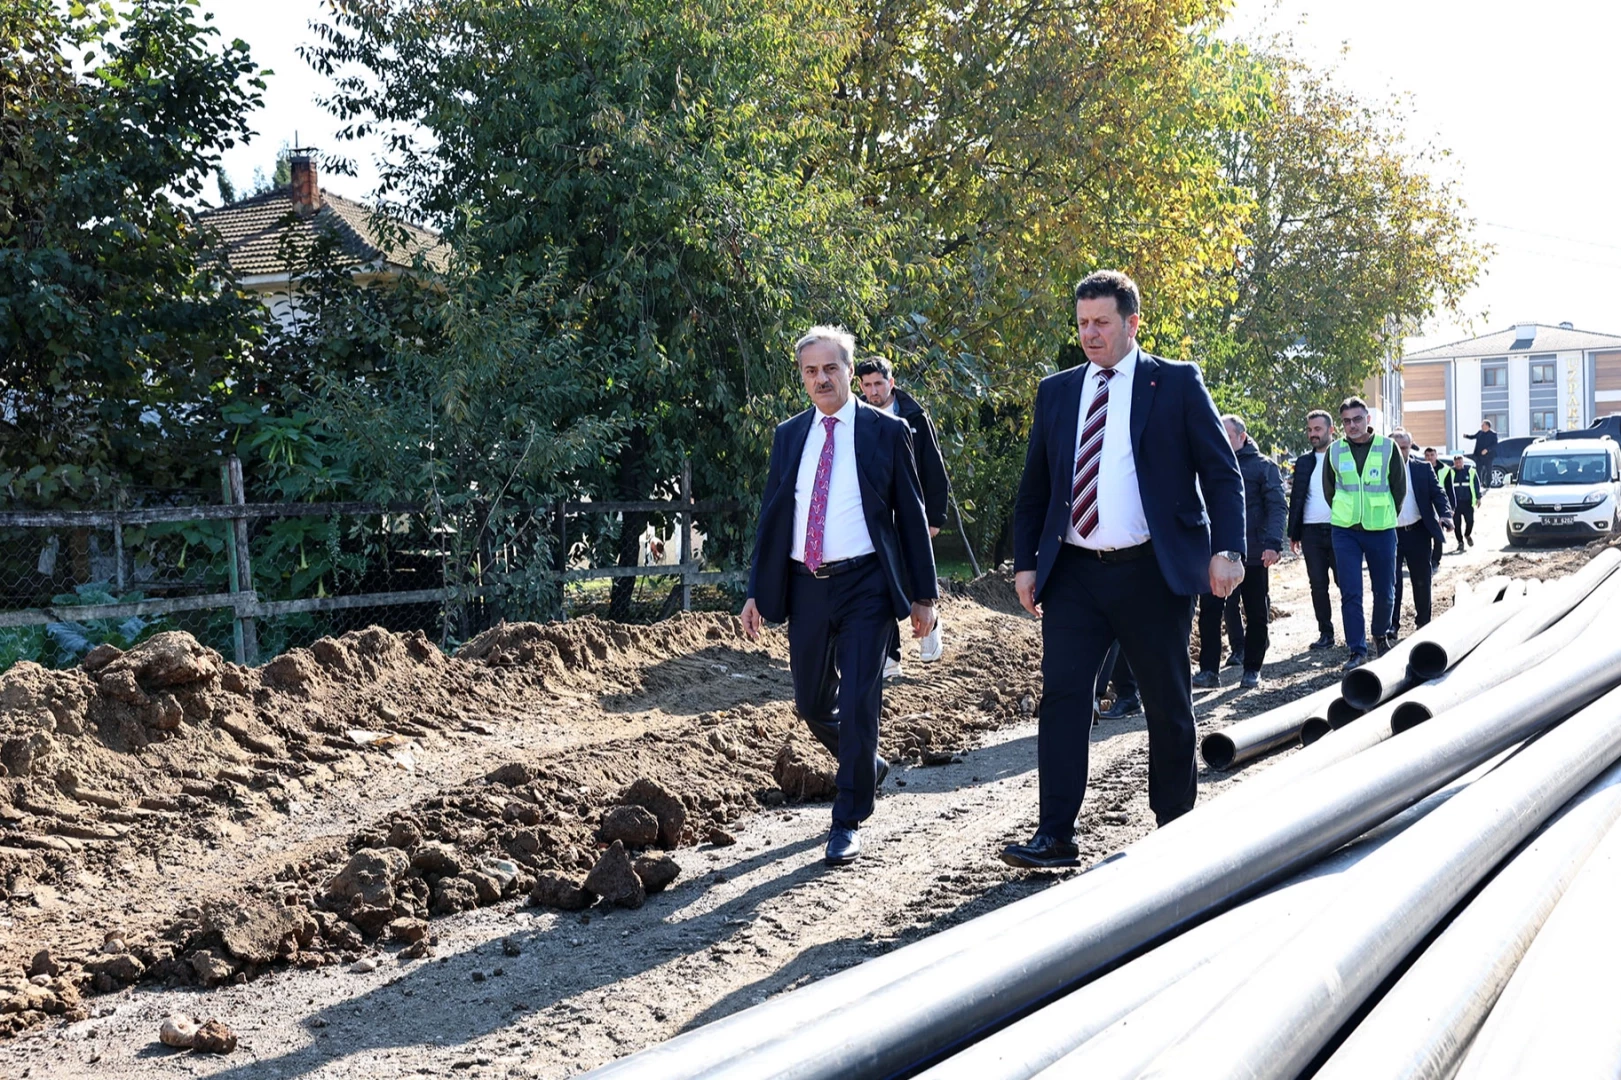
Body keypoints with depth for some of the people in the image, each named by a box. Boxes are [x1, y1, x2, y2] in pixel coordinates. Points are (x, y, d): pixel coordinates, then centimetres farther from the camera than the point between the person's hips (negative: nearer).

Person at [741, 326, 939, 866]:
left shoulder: (886, 431, 0)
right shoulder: (788, 435, 10)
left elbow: (911, 514, 2)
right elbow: (771, 514, 14)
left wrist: (923, 595, -1)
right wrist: (757, 592, 9)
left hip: (864, 584, -4)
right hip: (805, 585, 4)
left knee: (857, 704, -8)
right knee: (812, 704, 12)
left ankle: (847, 822, 4)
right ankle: (867, 766, 40)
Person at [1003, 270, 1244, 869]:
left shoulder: (1177, 383, 1)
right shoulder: (1056, 391, 11)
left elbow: (1221, 472, -1)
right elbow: (1034, 486, 14)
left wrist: (1227, 550, -12)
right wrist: (1026, 562, 7)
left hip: (1152, 572, -2)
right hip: (1073, 573, 3)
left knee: (1168, 705, 7)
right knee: (1061, 696, -5)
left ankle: (1175, 827, 22)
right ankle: (1055, 835, -3)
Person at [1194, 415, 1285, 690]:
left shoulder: (1263, 467, 0)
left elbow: (1277, 507, -7)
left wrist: (1273, 543, -19)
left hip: (1253, 554, -2)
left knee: (1256, 614, 7)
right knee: (1209, 610, -6)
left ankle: (1252, 669, 17)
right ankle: (1208, 670, -3)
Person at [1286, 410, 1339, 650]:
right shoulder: (1303, 462, 12)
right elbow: (1296, 499, 12)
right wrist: (1294, 534, 7)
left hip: (1339, 530, -3)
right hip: (1311, 532, 3)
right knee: (1318, 585, 4)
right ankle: (1326, 634, 10)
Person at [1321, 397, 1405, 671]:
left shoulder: (1387, 448, -3)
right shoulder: (1335, 451, 0)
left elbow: (1399, 487, 6)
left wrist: (1385, 516, 11)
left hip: (1381, 531, 0)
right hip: (1345, 532, 0)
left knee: (1385, 589, 9)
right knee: (1350, 593, -4)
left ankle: (1381, 634, 34)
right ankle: (1357, 650, 1)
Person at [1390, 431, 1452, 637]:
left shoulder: (1424, 469, 6)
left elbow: (1438, 493, 2)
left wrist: (1446, 515, -16)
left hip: (1417, 532, 2)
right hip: (1390, 533, -2)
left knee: (1422, 581, 10)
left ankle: (1423, 622, 25)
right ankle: (1391, 627, -2)